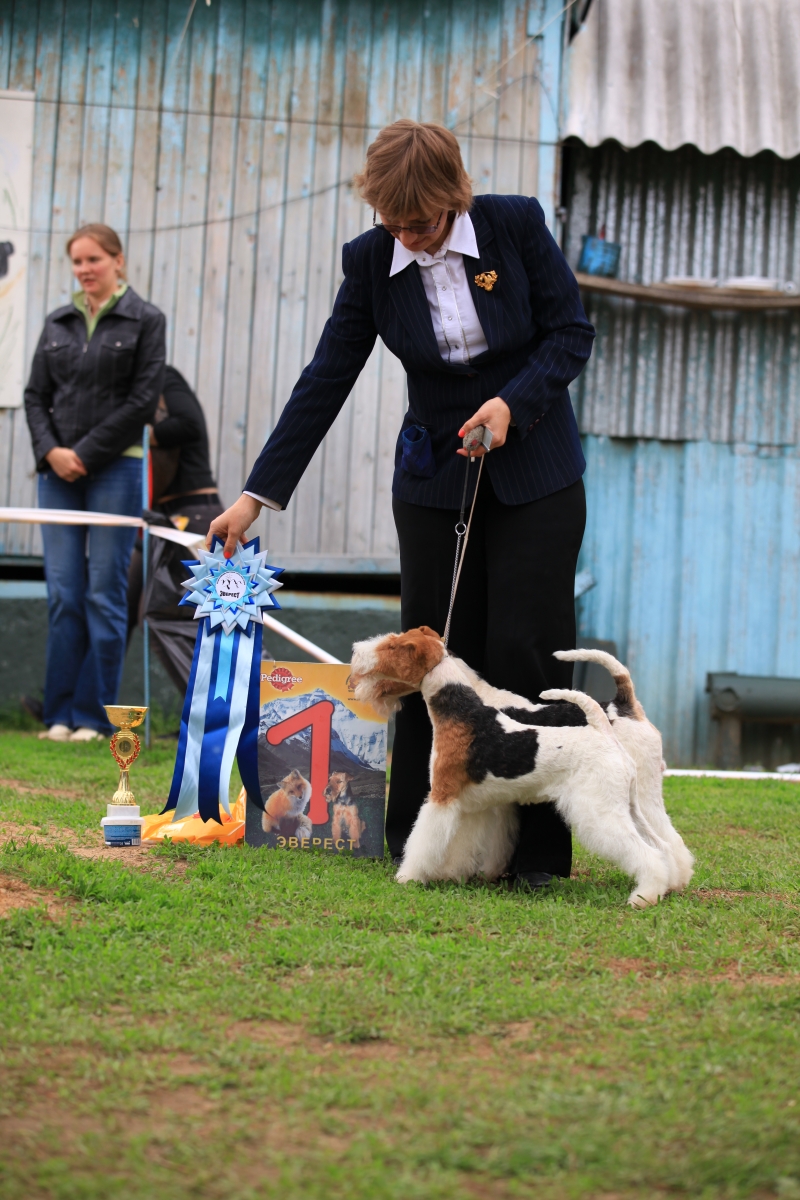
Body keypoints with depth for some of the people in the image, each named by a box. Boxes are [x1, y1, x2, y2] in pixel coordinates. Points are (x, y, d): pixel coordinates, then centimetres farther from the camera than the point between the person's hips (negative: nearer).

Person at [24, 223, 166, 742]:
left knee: (104, 593, -4)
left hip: (114, 469, -4)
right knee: (63, 593, 1)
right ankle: (61, 713, 5)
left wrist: (85, 453, -10)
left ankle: (94, 716, 0)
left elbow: (144, 400, -7)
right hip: (58, 469, 4)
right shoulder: (58, 323, 14)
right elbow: (36, 396, 11)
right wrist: (51, 451, -7)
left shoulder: (145, 320, 1)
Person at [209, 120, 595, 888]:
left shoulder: (515, 224, -11)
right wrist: (259, 494, -7)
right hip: (435, 476, 2)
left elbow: (572, 332, -4)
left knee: (524, 650, -6)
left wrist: (514, 401, -21)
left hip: (535, 471, -2)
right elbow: (325, 380, -5)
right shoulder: (371, 260, -6)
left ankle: (535, 848, -1)